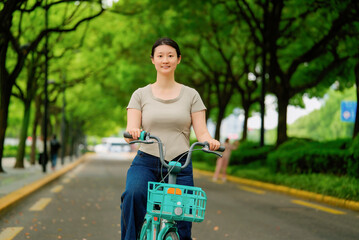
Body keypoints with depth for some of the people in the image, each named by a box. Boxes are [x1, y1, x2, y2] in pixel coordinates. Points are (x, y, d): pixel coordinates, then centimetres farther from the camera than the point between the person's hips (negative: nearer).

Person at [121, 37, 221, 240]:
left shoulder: (191, 95, 10)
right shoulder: (141, 94, 10)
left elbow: (202, 132, 3)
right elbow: (131, 132, 0)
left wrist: (210, 141, -21)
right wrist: (132, 133, -25)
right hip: (146, 163, 0)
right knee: (133, 194, -33)